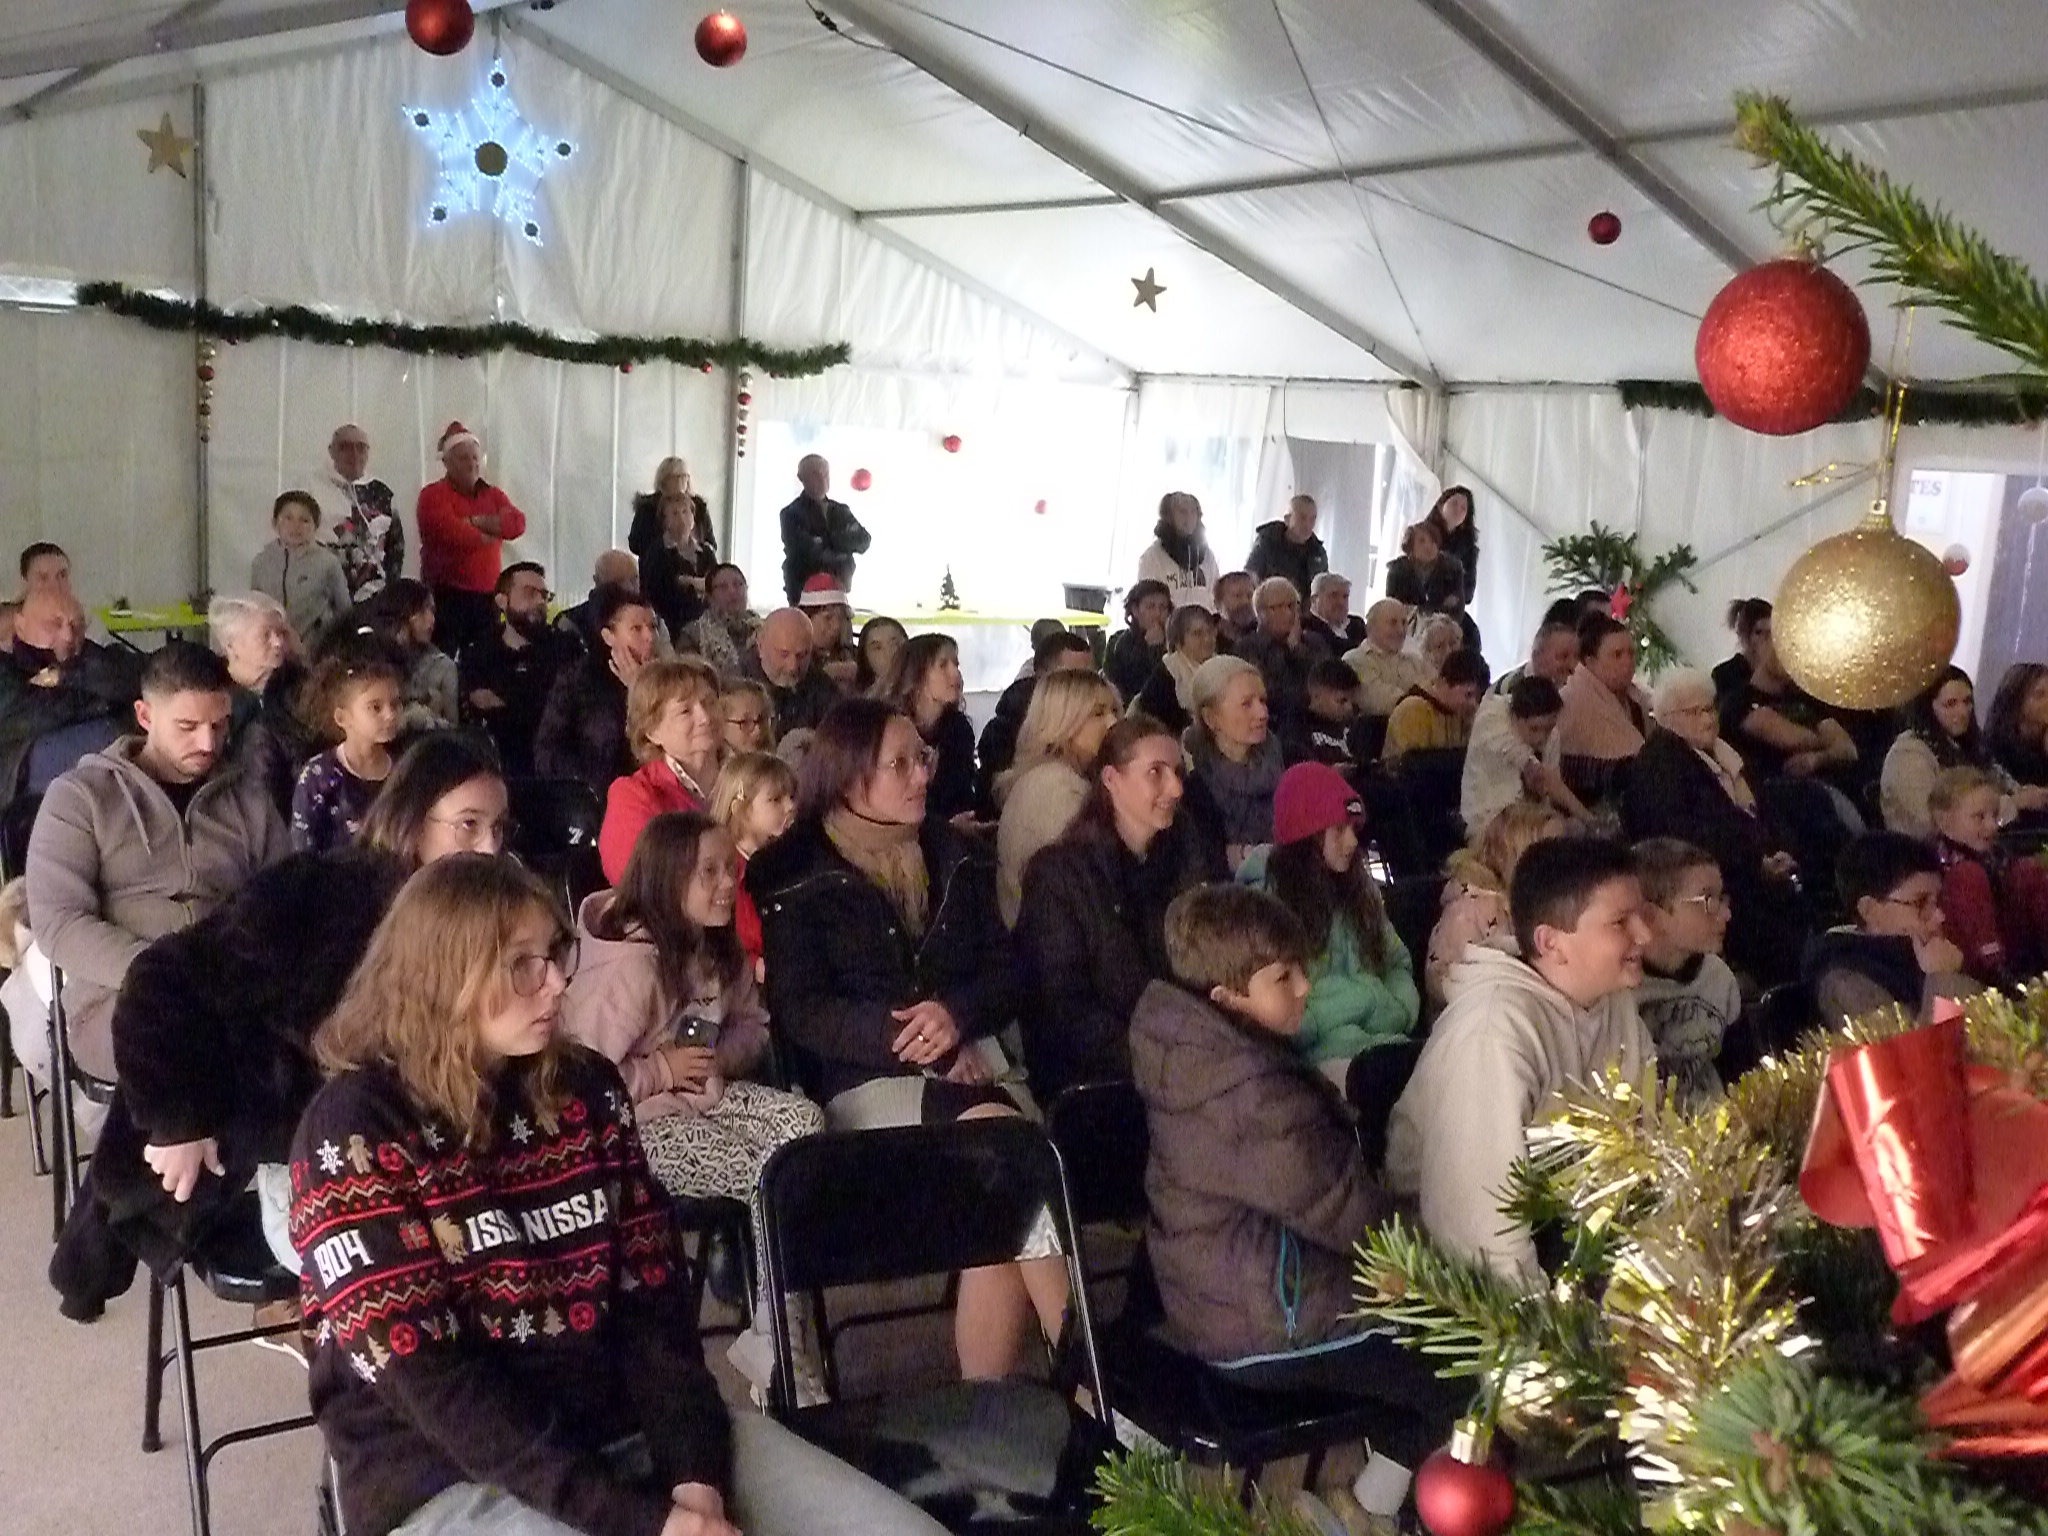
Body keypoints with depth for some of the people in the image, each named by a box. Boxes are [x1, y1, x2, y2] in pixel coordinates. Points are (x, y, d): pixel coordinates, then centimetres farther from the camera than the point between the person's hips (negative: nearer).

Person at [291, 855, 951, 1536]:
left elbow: (652, 1295, 4)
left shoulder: (585, 1088, 5)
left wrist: (695, 1477, -11)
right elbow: (431, 1380, -15)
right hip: (451, 1480, -5)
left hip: (626, 1426, 5)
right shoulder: (354, 1131, -11)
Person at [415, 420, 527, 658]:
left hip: (486, 596, 5)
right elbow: (452, 531, -18)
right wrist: (494, 529, -2)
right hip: (446, 595, -5)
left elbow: (517, 523, -2)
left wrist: (475, 521, -11)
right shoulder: (433, 495, -2)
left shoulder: (493, 495, 16)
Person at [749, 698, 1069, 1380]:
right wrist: (916, 1040, -17)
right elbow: (800, 1012, -7)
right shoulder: (797, 877, 0)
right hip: (863, 1080, -4)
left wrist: (955, 1014, -11)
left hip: (972, 1061, 4)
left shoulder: (956, 855, 16)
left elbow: (1006, 971, 12)